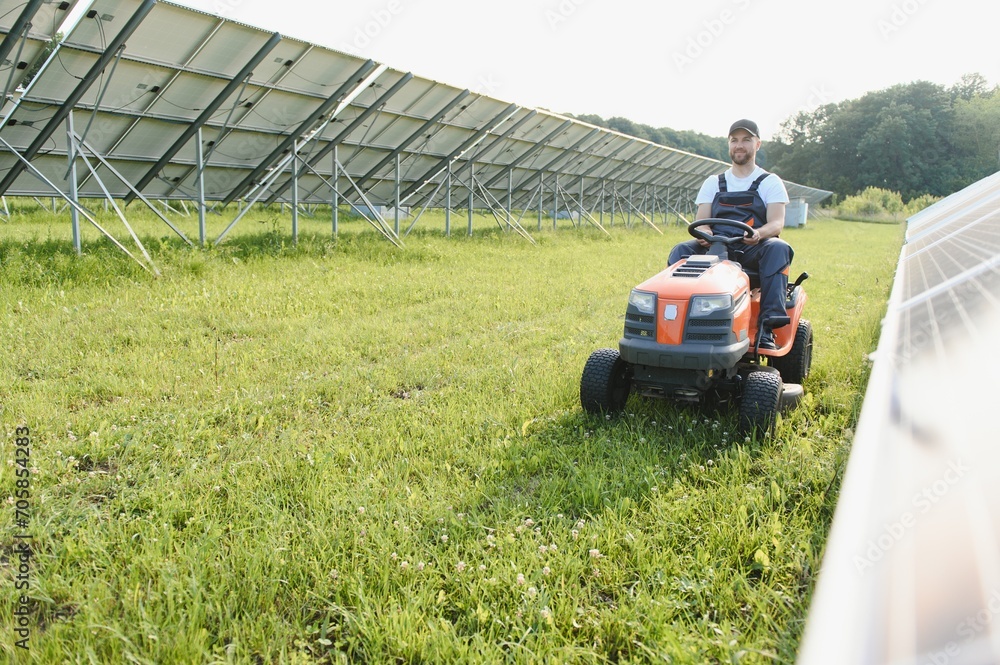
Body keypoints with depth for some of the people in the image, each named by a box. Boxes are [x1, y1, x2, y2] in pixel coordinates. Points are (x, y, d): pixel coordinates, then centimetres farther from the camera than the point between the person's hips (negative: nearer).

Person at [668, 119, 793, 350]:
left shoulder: (770, 182, 12)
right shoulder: (713, 183, 19)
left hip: (753, 249, -2)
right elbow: (700, 221, 8)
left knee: (778, 248, -34)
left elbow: (777, 223, -3)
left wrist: (759, 233, -28)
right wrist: (703, 232, -19)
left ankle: (768, 326, -42)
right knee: (681, 250, -24)